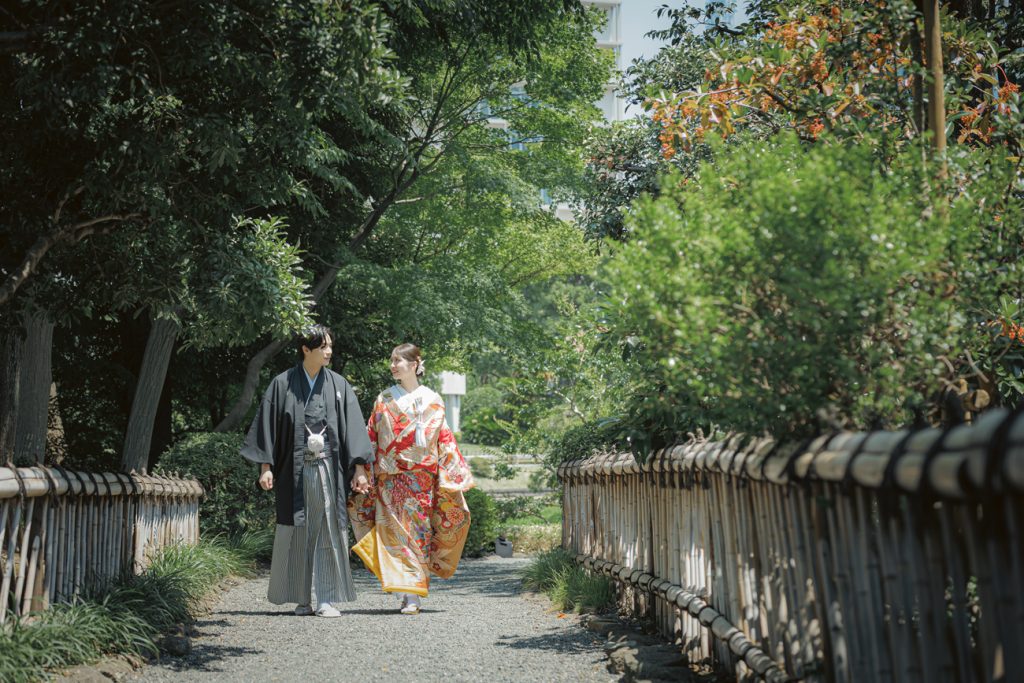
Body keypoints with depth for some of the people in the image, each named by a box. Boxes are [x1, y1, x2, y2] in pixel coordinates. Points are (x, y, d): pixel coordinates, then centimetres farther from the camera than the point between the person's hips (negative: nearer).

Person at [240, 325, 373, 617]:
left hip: (329, 469, 1)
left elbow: (352, 427, 4)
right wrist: (265, 467, -3)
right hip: (294, 470, -1)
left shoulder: (338, 385, 7)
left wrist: (359, 468, -3)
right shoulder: (283, 384, 3)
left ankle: (327, 599, 2)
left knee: (329, 532, -3)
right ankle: (302, 599, 13)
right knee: (296, 534, 3)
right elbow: (268, 425, 4)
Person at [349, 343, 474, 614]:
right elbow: (371, 439, 7)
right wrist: (367, 475, 2)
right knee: (396, 531, -6)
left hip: (422, 478, 0)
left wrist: (453, 477, 0)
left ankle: (413, 594, 6)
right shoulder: (384, 400, 8)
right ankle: (408, 595, -3)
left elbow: (444, 440, 6)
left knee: (418, 532, -1)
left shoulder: (432, 401, 6)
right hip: (390, 478, 0)